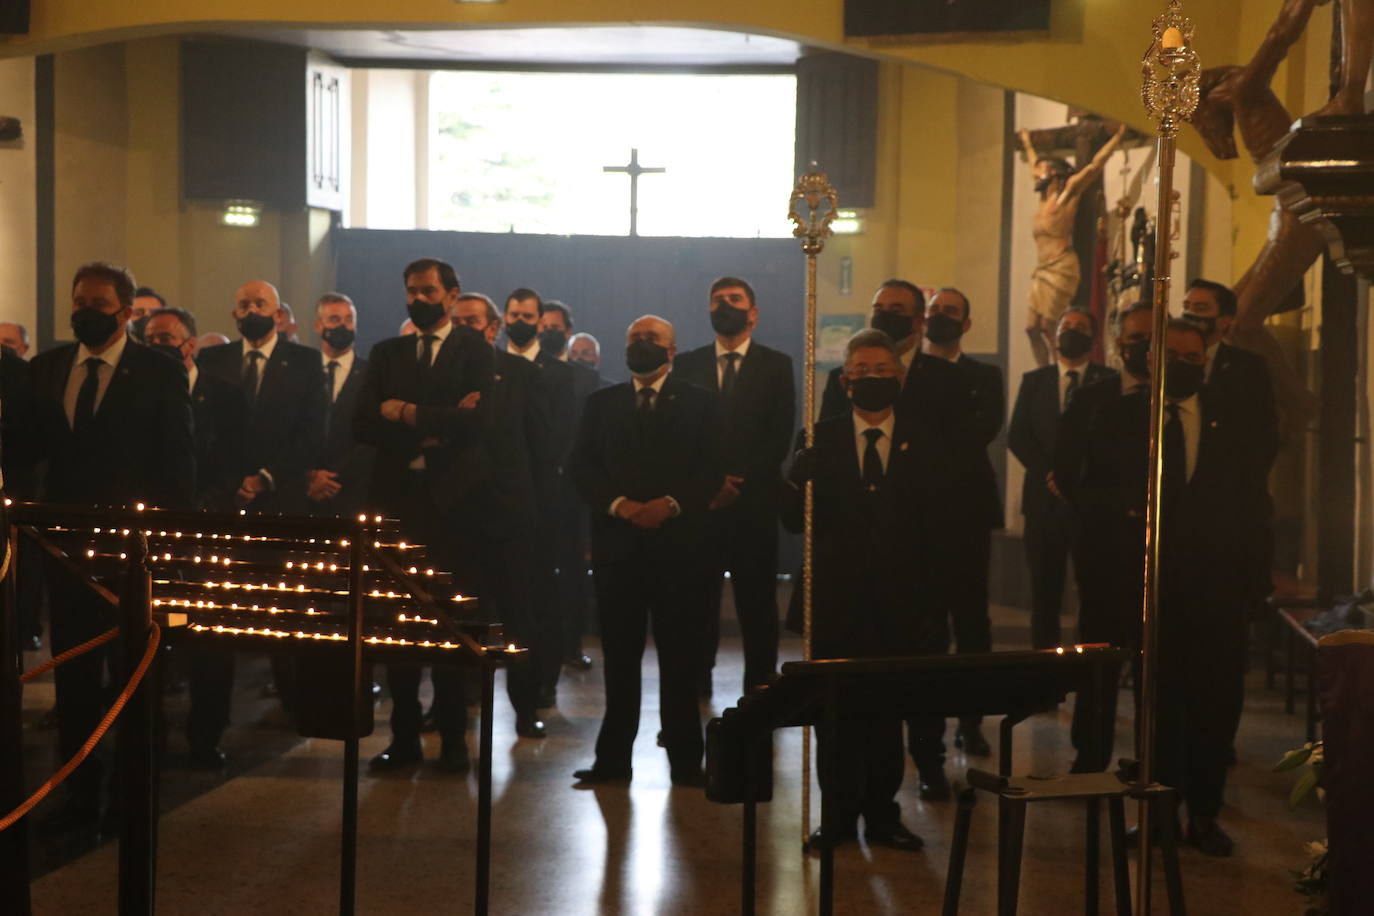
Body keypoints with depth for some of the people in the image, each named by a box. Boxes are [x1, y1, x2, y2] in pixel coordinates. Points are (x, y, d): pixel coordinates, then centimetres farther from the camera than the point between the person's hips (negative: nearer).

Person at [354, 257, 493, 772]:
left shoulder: (475, 351, 3)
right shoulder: (386, 354, 14)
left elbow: (474, 422, -12)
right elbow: (362, 424, 1)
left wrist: (405, 412, -7)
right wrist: (429, 433, -11)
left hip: (450, 502, -3)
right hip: (396, 499, 3)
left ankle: (452, 739, 10)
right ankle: (403, 738, 13)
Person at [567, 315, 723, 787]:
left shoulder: (698, 403, 8)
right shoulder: (602, 403, 14)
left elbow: (713, 469, 0)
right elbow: (580, 464, 6)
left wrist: (670, 504, -14)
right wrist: (619, 505, -9)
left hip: (678, 544, -2)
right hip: (617, 544, 2)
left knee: (680, 656, 1)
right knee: (619, 655, 4)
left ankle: (686, 760, 7)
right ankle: (613, 757, 10)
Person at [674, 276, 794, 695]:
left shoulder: (777, 365, 7)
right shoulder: (686, 364, 12)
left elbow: (780, 437, 0)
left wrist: (740, 483, -10)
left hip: (754, 502, -1)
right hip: (699, 500, 1)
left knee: (757, 600, 1)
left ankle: (760, 687, 6)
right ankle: (696, 684, 7)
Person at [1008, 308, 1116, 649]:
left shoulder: (1109, 381, 6)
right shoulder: (1034, 381, 13)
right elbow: (1016, 436, 6)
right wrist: (1048, 472, -7)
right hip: (1045, 496, 2)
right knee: (1044, 589, 2)